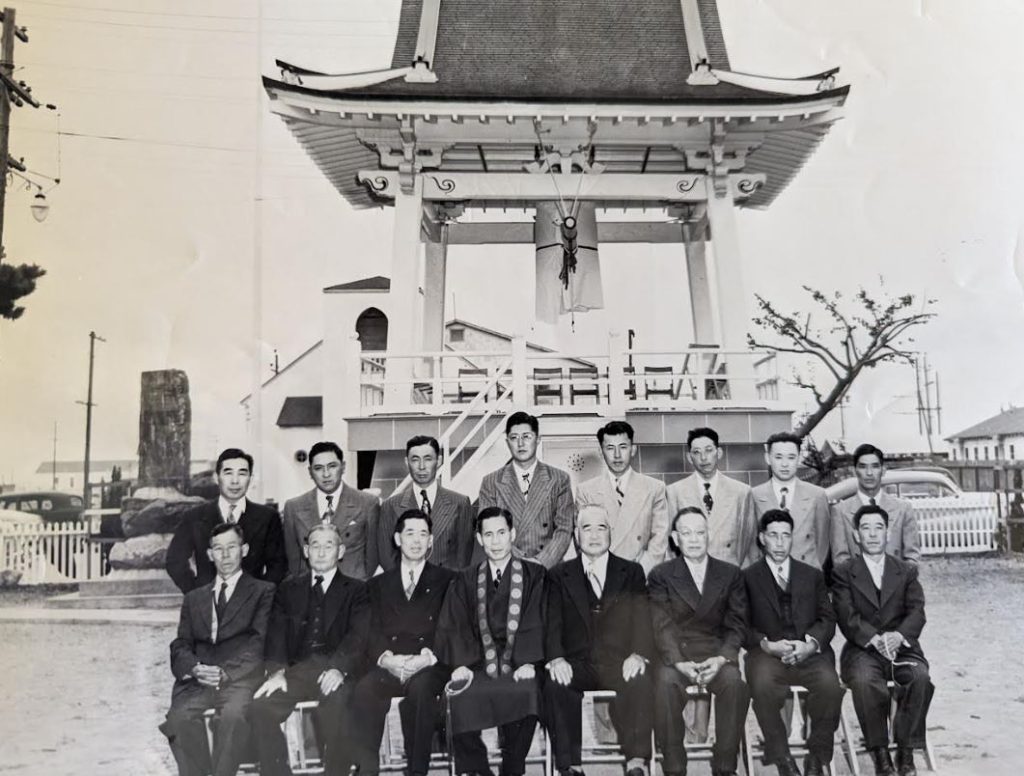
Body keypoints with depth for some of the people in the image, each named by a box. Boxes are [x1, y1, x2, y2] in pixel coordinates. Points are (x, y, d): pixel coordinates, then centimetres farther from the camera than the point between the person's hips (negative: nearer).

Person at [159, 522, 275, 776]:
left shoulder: (263, 591, 15)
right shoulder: (194, 598, 27)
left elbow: (259, 641, 2)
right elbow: (180, 646, 16)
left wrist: (225, 673, -14)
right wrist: (195, 668, -8)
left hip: (240, 676, -3)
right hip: (198, 679, 3)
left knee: (233, 715, -33)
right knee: (180, 717, -28)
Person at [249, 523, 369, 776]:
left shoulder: (356, 590, 12)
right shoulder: (288, 588, 21)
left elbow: (357, 636, -2)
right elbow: (276, 633, 9)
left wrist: (338, 669, -21)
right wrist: (277, 671, -10)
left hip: (335, 672, -3)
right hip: (297, 670, 3)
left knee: (334, 707, -33)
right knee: (260, 708, -24)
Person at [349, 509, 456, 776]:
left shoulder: (447, 581, 15)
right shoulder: (378, 584, 21)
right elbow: (371, 632, 9)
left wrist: (427, 657, -16)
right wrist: (386, 657, -12)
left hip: (429, 667, -1)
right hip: (388, 667, 2)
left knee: (420, 686, -35)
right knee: (364, 689, -30)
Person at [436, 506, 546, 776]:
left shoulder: (535, 574, 10)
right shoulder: (465, 580, 16)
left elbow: (535, 622, -1)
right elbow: (454, 625, 5)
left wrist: (527, 662, -16)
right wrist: (461, 664, -12)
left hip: (517, 666, -1)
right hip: (478, 667, 2)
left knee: (526, 692, -33)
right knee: (461, 696, -29)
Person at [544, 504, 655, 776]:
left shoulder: (632, 572, 14)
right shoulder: (559, 575, 14)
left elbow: (644, 619, 3)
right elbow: (552, 624, 3)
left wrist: (638, 654, -18)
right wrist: (556, 658, -17)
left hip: (619, 662, 0)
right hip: (577, 663, 1)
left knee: (640, 681, -32)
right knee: (555, 684, -31)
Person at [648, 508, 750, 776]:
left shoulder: (730, 575, 12)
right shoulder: (661, 576, 7)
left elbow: (736, 626, 5)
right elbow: (662, 627, -4)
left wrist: (721, 659, -14)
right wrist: (679, 662, -21)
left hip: (716, 654, 1)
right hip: (675, 653, -1)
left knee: (734, 681, -30)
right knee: (666, 681, -32)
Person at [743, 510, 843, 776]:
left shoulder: (813, 575, 20)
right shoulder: (748, 577, 12)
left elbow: (827, 619, 11)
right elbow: (743, 626, 4)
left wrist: (810, 643, -9)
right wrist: (767, 645, -14)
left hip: (810, 652, 2)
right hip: (768, 653, -1)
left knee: (830, 684, -30)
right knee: (762, 685, -34)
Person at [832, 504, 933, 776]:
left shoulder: (907, 570, 14)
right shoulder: (843, 572, 7)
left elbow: (916, 613, 1)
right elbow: (847, 617, -5)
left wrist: (898, 636, -20)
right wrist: (874, 639, -23)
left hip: (902, 647, 2)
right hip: (862, 649, -2)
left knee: (920, 677, -29)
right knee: (864, 680, -33)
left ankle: (906, 751, -13)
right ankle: (879, 752, -15)